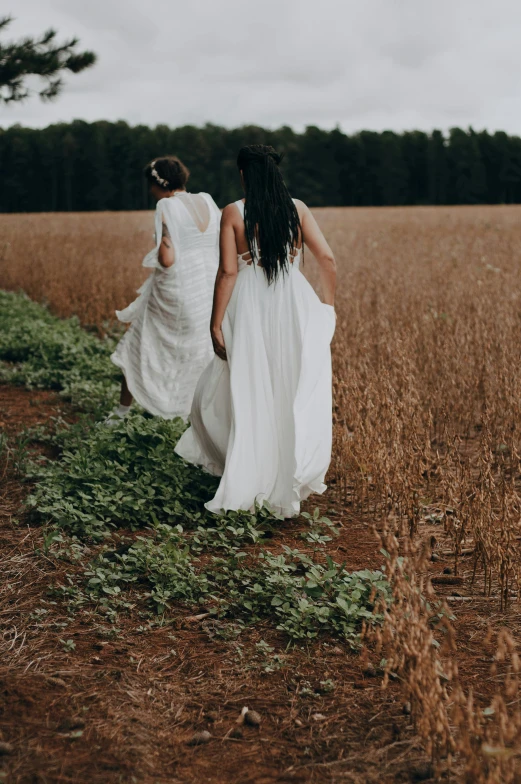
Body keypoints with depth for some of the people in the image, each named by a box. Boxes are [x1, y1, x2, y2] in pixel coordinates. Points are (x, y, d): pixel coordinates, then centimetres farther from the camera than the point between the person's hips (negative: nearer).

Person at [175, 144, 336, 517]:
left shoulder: (233, 213, -6)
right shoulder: (297, 209, 1)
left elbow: (228, 271, -11)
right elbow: (328, 259, -2)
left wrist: (216, 323, -7)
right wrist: (329, 304, 11)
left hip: (250, 309, -1)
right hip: (293, 308, 2)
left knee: (246, 394, 12)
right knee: (294, 396, 11)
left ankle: (244, 485, 14)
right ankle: (289, 484, 17)